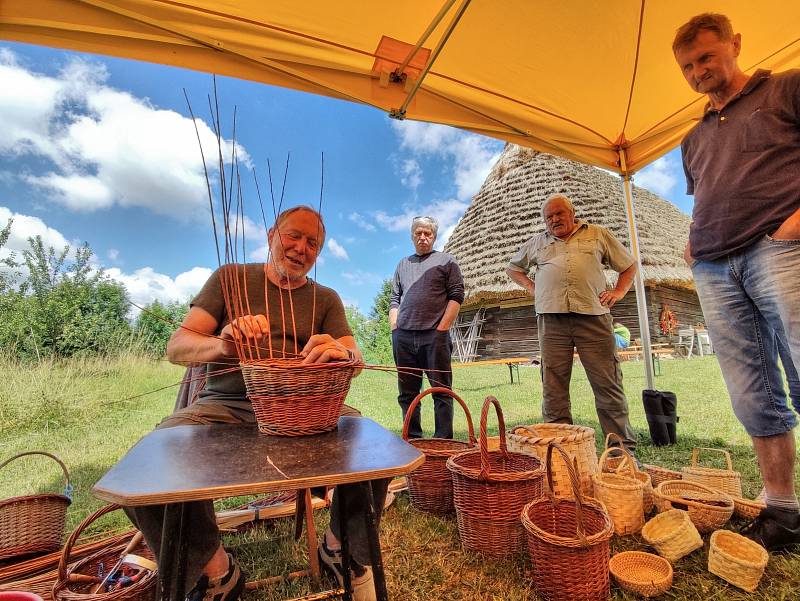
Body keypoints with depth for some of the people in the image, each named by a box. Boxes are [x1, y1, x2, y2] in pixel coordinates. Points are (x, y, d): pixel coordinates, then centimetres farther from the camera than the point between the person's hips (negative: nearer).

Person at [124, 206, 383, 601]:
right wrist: (222, 345, -23)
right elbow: (176, 347, 1)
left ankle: (339, 547, 7)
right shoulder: (231, 278, 9)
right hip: (225, 405, 0)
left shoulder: (326, 299, 13)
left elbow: (355, 358, -1)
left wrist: (342, 352, -27)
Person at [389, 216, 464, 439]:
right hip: (403, 337, 4)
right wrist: (394, 328, 5)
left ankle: (443, 441, 9)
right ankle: (411, 440, 20)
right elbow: (394, 299, 20)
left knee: (441, 391, 0)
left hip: (434, 336, -4)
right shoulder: (403, 264, 21)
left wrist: (442, 328, -9)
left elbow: (457, 295, 1)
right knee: (407, 393, 9)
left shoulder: (446, 260, 10)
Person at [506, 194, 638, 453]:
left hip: (593, 316, -1)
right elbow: (513, 268, 33)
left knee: (608, 384, -1)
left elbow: (629, 265, 24)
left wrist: (618, 292, 9)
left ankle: (623, 448, 10)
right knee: (553, 386, 2)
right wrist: (532, 287, 17)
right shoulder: (537, 243, 21)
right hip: (551, 319, 1)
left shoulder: (598, 234, 18)